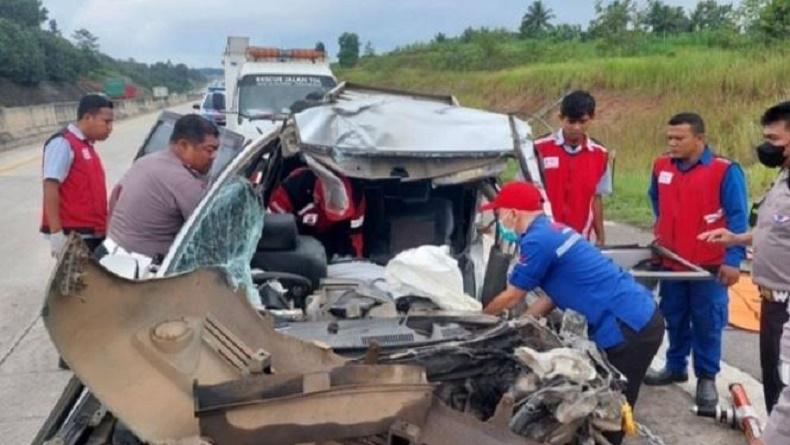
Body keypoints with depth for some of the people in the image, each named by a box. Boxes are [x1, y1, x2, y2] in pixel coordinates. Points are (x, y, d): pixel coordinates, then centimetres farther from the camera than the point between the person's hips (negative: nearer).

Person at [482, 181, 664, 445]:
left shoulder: (537, 240, -15)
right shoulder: (552, 231, 16)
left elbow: (512, 298, -2)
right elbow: (552, 297, 21)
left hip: (630, 329, -10)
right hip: (638, 318, 10)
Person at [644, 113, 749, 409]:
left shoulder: (725, 171, -13)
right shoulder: (661, 167, 2)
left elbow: (737, 218, -12)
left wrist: (734, 260, -17)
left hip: (710, 265, -5)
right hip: (671, 262, 5)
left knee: (707, 323, 5)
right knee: (674, 319, 16)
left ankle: (707, 377, 18)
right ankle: (675, 367, 32)